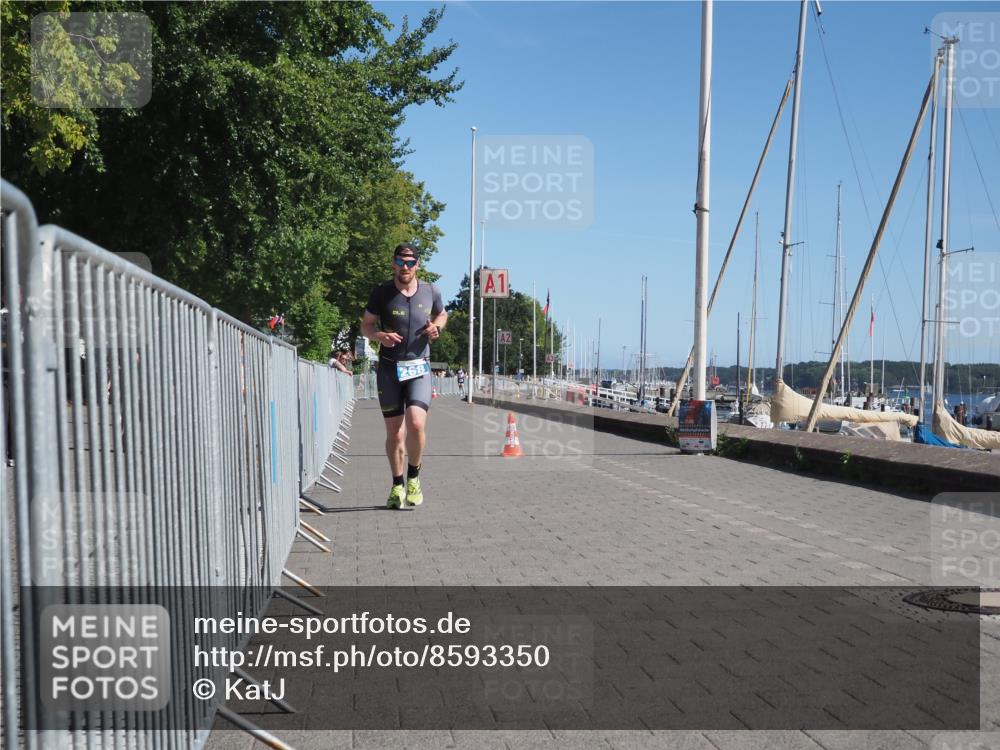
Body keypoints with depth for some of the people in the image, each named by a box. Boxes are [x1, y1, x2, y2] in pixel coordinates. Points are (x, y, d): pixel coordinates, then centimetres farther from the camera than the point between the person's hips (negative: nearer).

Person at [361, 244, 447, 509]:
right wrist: (380, 335, -16)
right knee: (394, 432, 2)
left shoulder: (430, 291, 4)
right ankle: (397, 486, 20)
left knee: (416, 424, -18)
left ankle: (413, 477, 7)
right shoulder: (381, 293, -2)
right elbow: (365, 326, 6)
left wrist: (436, 327, 1)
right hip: (389, 368, 0)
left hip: (419, 368, 0)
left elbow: (442, 314, 23)